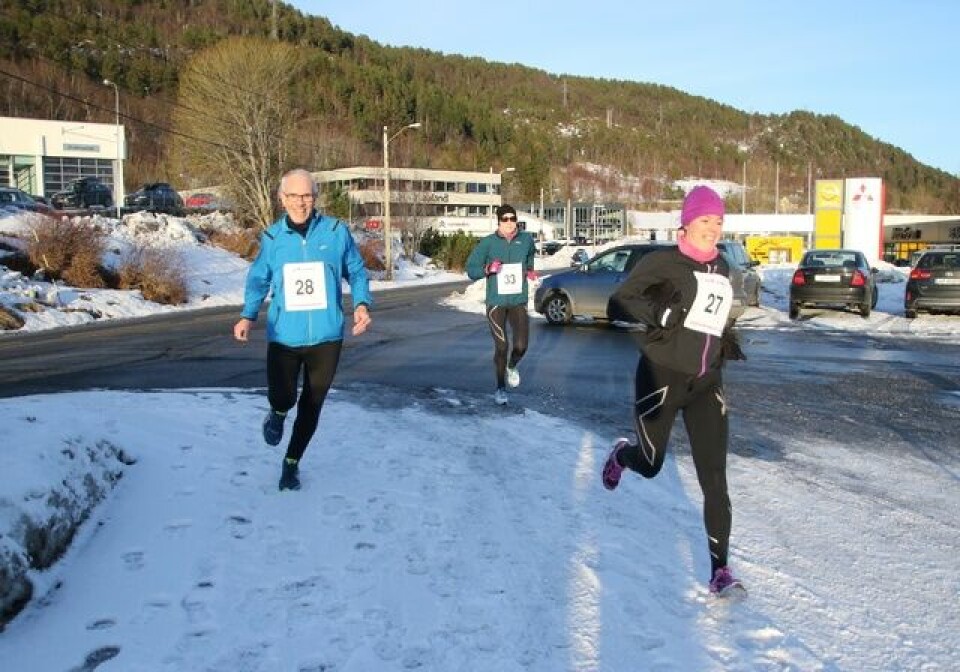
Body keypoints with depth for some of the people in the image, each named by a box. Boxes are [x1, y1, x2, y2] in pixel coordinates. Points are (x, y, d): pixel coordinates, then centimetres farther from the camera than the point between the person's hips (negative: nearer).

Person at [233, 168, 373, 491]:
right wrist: (248, 315, -6)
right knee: (282, 398, -13)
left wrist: (362, 304, -11)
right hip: (284, 336, 0)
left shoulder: (336, 231, -4)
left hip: (326, 336, 0)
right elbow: (258, 280, 9)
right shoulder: (272, 237, 0)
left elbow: (356, 272, 6)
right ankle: (277, 414, 27)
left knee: (311, 407, 11)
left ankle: (292, 462, 35)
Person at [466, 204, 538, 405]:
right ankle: (500, 389, 18)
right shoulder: (488, 242, -6)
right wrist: (488, 269, -23)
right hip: (496, 303, -2)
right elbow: (470, 269, -4)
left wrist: (530, 270, 9)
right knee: (501, 347, -1)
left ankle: (512, 367, 33)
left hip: (519, 302, 2)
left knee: (521, 346, -4)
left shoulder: (526, 239, 2)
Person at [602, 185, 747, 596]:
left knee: (714, 478, -3)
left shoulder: (721, 268, 11)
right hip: (661, 377, -4)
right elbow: (618, 303, -13)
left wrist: (727, 341, 12)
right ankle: (621, 454, 48)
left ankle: (719, 570, 5)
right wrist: (658, 312, -28)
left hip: (707, 384, 5)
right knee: (650, 466, 10)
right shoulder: (664, 261, -9)